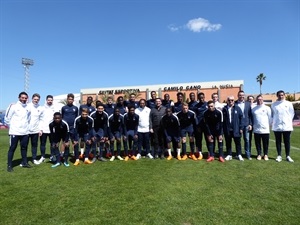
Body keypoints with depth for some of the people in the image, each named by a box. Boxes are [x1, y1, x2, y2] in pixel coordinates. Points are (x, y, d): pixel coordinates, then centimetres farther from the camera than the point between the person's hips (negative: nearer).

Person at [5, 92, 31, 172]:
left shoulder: (28, 108, 7)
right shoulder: (13, 106, -6)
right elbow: (7, 118, -3)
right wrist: (12, 126, 2)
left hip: (25, 132, 4)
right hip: (15, 132, -4)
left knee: (24, 147, 11)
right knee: (12, 148, 2)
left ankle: (24, 163, 23)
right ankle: (9, 165, 10)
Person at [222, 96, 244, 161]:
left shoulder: (237, 108, 0)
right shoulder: (224, 109, 1)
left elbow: (241, 118, 0)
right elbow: (222, 119, 1)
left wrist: (241, 128, -3)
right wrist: (223, 128, -2)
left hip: (236, 129, -1)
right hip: (227, 129, 1)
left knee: (237, 142, 9)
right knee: (228, 143, 10)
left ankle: (239, 155, 23)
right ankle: (229, 155, 23)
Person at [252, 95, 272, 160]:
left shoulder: (267, 108, 0)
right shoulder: (253, 109, 5)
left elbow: (270, 118, 2)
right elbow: (252, 118, 11)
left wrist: (268, 125, 3)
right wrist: (253, 125, 5)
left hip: (265, 129, -1)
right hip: (256, 130, 2)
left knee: (265, 143, 7)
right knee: (257, 143, 9)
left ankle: (265, 155, 21)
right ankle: (259, 154, 22)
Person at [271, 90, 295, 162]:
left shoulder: (289, 104, 3)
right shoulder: (273, 104, 2)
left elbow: (292, 113, 8)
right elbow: (271, 114, 9)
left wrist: (289, 121, 3)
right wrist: (273, 121, 1)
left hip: (287, 126, 0)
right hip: (277, 126, 0)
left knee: (287, 142, 6)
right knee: (278, 141, 6)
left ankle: (288, 156, 15)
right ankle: (279, 156, 15)